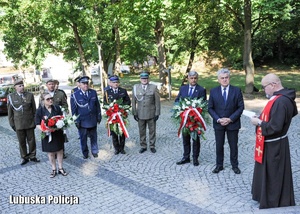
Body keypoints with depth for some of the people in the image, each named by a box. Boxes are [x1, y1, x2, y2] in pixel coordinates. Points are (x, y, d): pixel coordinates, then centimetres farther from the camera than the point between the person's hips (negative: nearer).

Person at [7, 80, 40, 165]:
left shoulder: (30, 95, 1)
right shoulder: (11, 96, 0)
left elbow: (34, 109, 5)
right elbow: (10, 112, 4)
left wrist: (35, 121, 3)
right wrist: (12, 124, 2)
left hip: (30, 123, 0)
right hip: (18, 124, 0)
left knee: (31, 141, 9)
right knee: (22, 142, 9)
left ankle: (32, 156, 24)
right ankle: (25, 157, 23)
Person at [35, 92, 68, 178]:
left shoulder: (57, 108, -4)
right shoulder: (40, 111, -8)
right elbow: (38, 124, -6)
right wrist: (43, 130, -24)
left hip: (58, 133, 2)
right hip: (48, 135, -1)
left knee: (60, 151, 12)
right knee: (50, 152, 10)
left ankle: (60, 168, 27)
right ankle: (53, 170, 26)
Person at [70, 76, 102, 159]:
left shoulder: (93, 92, 3)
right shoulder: (75, 95, -7)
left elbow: (97, 105, 8)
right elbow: (74, 110, -4)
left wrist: (99, 116, 6)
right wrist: (76, 121, -6)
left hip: (93, 120, 3)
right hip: (82, 121, -3)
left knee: (94, 137, 14)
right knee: (83, 138, 8)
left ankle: (94, 151, 31)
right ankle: (85, 153, 25)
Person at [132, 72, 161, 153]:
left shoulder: (154, 87, -1)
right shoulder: (135, 88, 2)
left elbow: (157, 101, -2)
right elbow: (133, 101, 4)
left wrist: (157, 113, -5)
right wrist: (134, 113, 0)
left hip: (151, 114, -1)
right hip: (140, 114, 1)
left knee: (152, 131, 8)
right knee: (142, 131, 9)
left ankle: (152, 146, 22)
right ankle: (143, 146, 23)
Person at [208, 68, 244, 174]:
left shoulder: (237, 90, -3)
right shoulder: (213, 91, 0)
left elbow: (240, 107, -4)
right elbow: (210, 108, 1)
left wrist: (230, 119, -13)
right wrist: (218, 119, -13)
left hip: (233, 123, -1)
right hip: (218, 124, 1)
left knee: (233, 146, 10)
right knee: (219, 146, 10)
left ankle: (235, 165, 26)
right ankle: (219, 165, 24)